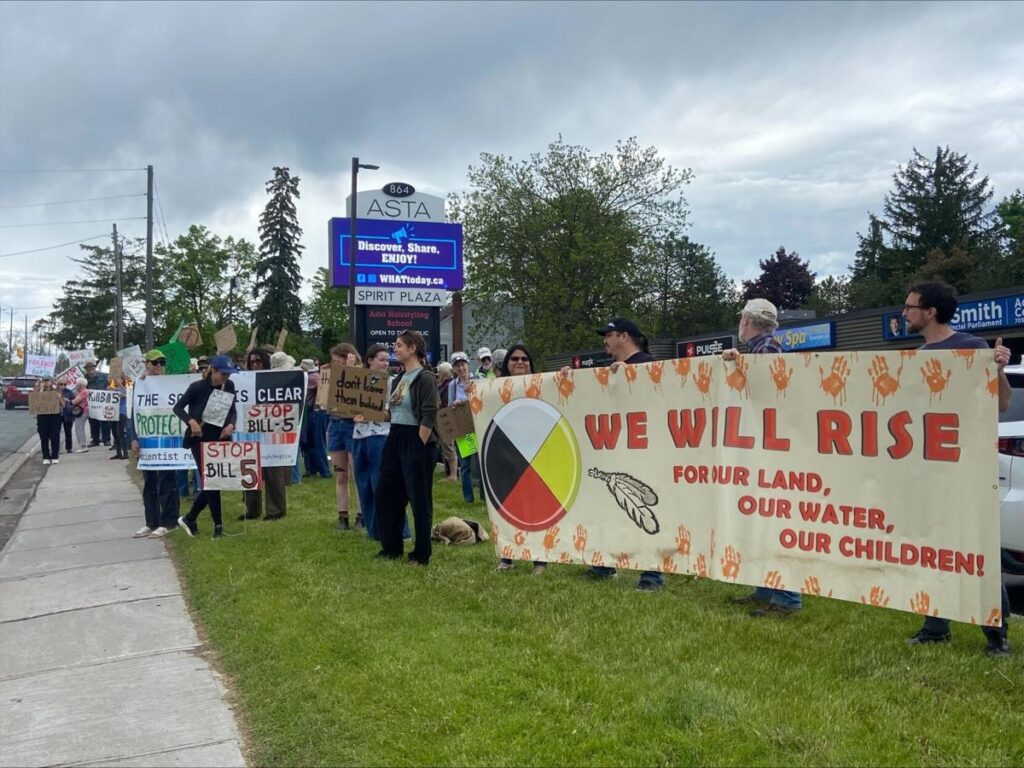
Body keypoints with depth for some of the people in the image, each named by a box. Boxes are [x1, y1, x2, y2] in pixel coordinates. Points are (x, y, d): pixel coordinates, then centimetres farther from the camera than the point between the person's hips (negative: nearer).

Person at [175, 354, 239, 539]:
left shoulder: (229, 386, -1)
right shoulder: (197, 387, -14)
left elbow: (232, 410, 9)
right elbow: (178, 407, -7)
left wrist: (231, 424, -11)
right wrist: (191, 422, -23)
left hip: (219, 439, 5)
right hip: (200, 440, -5)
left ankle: (189, 519, 25)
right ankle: (218, 525, 4)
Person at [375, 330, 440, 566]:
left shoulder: (425, 378, -12)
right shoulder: (398, 379, 13)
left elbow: (429, 416, -17)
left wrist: (419, 445, -19)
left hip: (417, 441, -9)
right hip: (395, 440, 9)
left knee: (419, 498, 1)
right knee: (386, 492, 11)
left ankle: (421, 554, 11)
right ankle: (391, 547, 24)